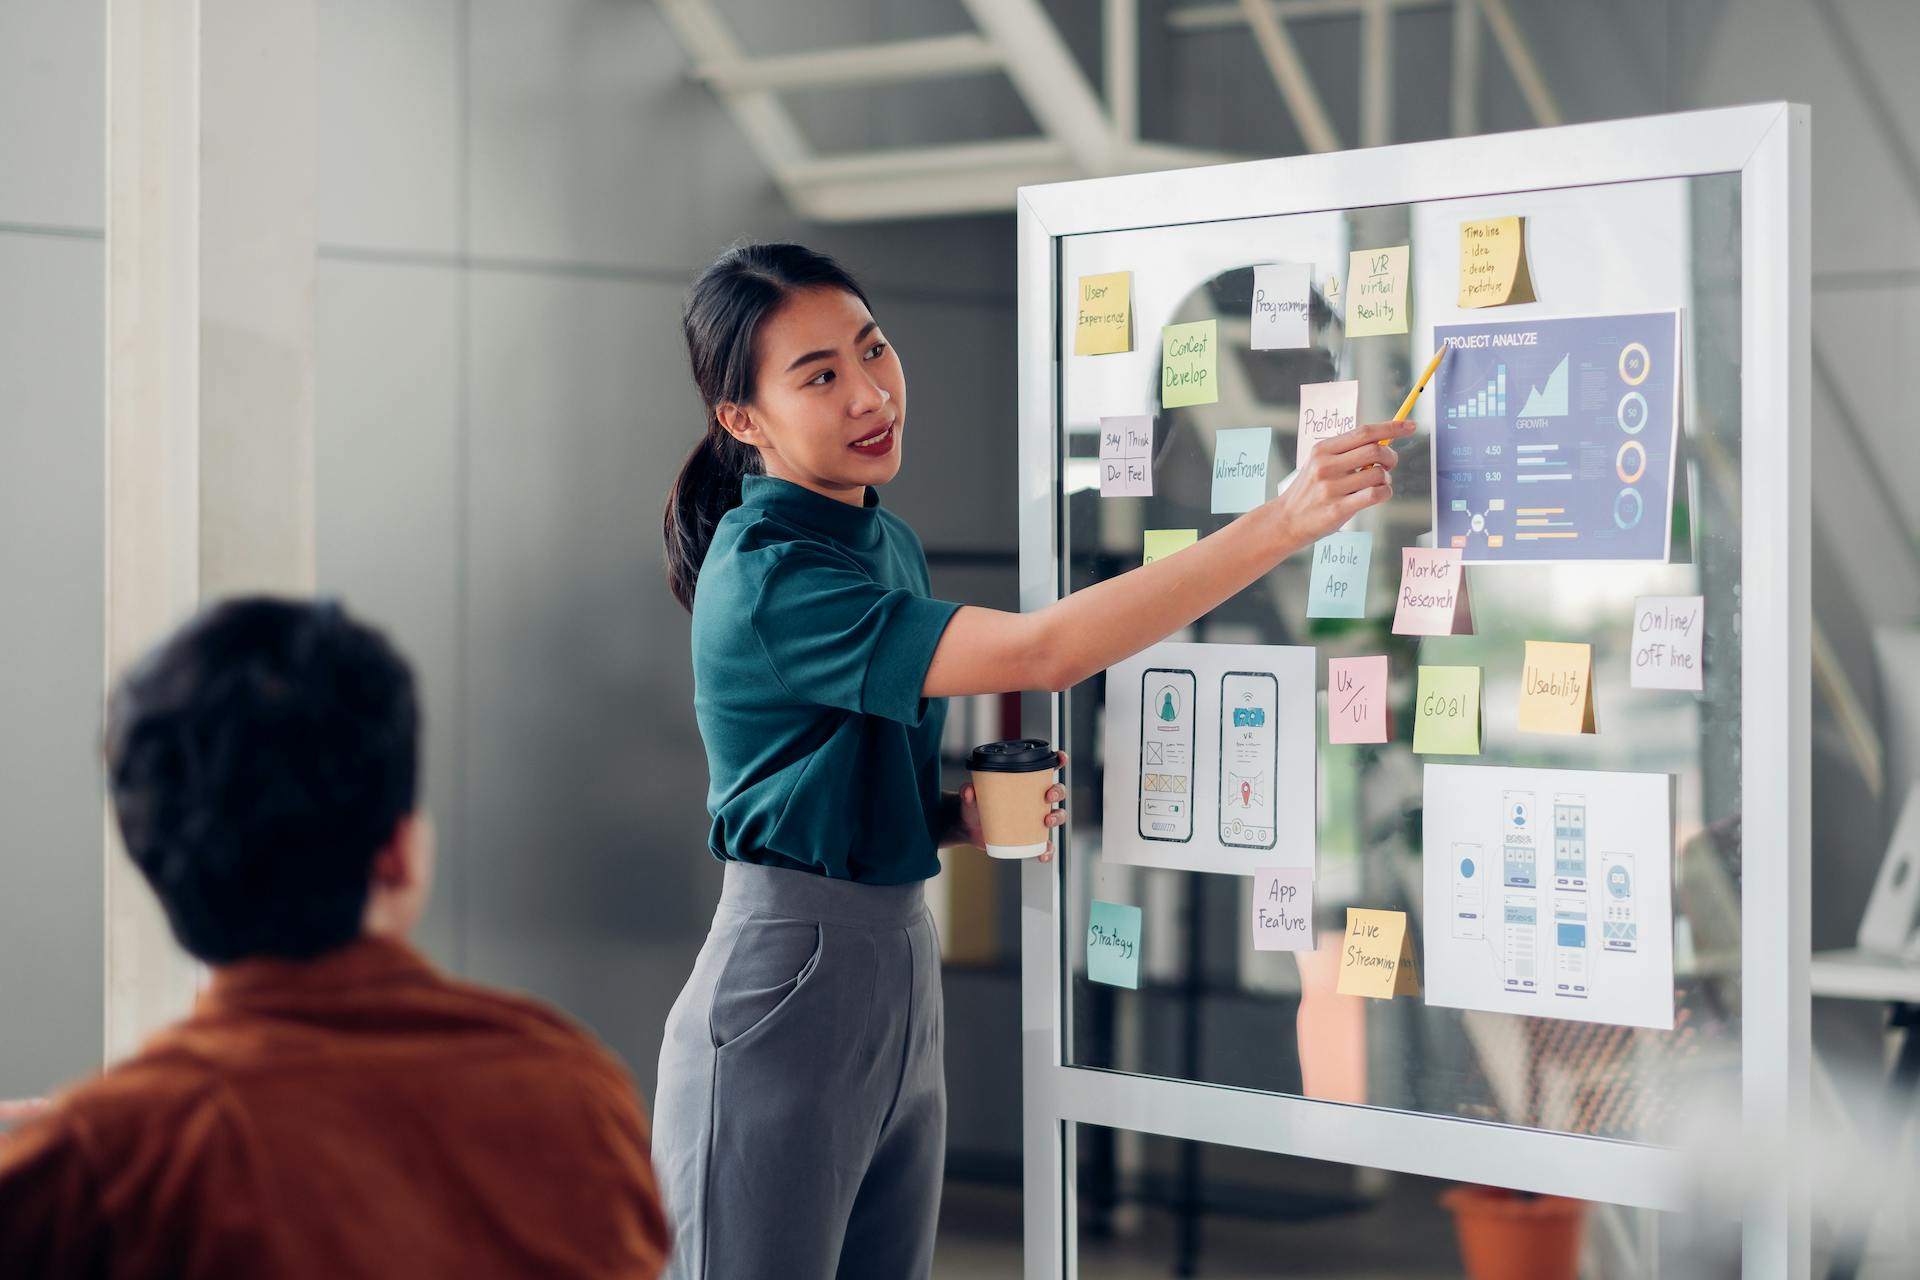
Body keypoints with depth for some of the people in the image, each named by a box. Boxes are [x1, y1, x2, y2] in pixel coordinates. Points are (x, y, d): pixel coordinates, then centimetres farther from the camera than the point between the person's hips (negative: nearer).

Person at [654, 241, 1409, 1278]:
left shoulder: (887, 541, 10)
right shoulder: (769, 581, -19)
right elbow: (1041, 653, -29)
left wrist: (960, 815, -1)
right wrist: (1283, 521, -32)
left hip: (901, 960, 8)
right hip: (788, 976, -8)